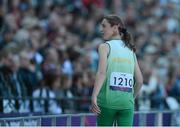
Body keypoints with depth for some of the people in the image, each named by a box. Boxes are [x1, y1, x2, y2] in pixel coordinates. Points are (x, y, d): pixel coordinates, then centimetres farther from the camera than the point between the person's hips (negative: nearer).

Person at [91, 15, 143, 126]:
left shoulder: (104, 47, 2)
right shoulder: (130, 50, 15)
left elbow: (102, 72, -14)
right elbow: (140, 80, 14)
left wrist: (94, 97, -22)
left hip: (107, 100, -3)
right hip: (127, 102, 3)